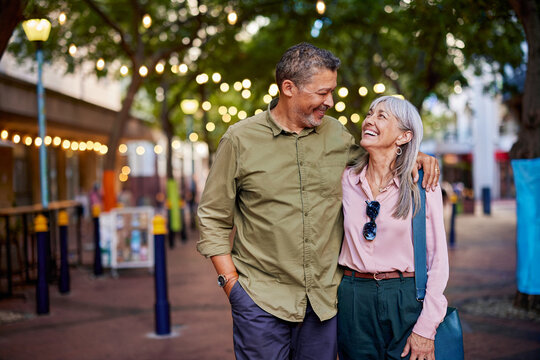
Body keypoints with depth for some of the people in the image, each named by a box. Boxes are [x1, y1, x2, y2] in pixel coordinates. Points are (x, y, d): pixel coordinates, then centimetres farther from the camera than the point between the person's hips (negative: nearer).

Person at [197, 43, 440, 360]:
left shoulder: (336, 134, 7)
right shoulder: (240, 140, -3)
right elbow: (214, 220, 0)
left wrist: (415, 155, 6)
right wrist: (231, 281, -6)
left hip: (325, 297, 4)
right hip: (262, 299, -3)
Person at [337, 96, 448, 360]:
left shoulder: (422, 185, -5)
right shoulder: (347, 180, 3)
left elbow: (438, 259, -5)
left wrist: (426, 328, -10)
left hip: (406, 301, -2)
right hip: (353, 300, 3)